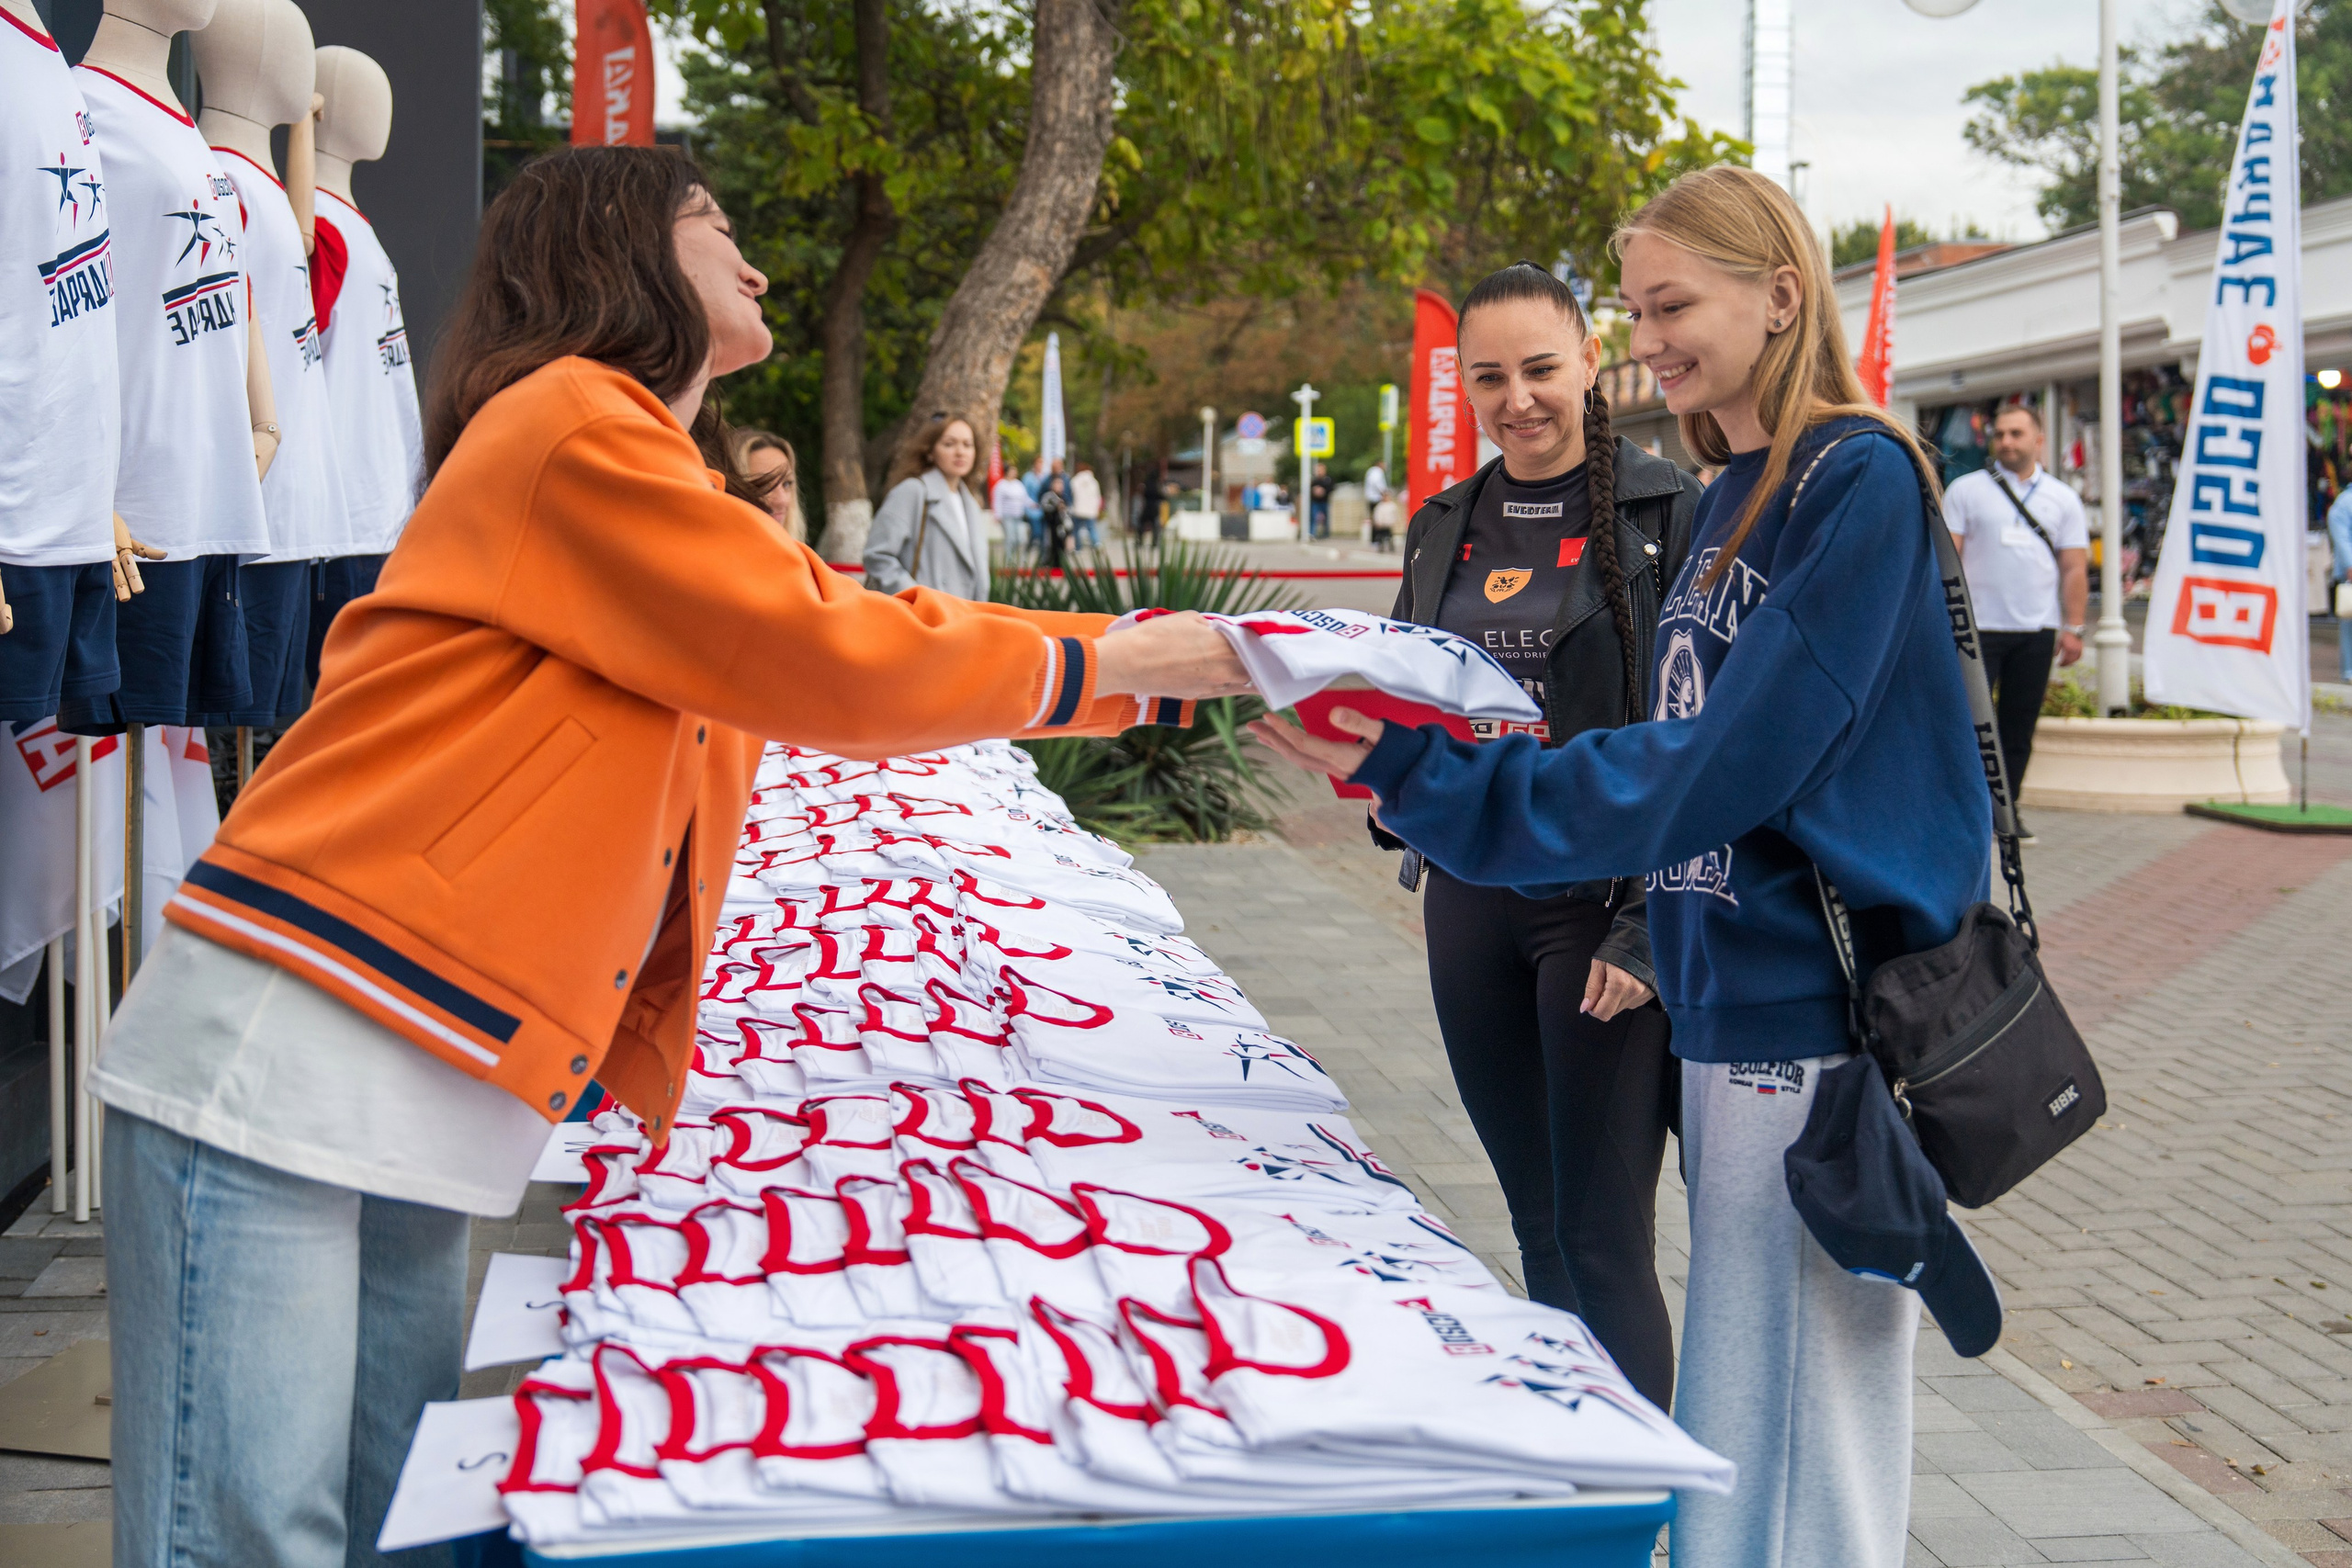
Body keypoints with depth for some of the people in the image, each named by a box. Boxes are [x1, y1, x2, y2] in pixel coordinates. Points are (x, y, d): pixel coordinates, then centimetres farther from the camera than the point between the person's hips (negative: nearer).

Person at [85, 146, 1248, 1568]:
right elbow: (841, 667, -11)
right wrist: (1106, 666, 1)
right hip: (286, 1064, -9)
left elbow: (860, 622, 24)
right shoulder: (571, 427, -9)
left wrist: (1184, 653, 20)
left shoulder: (665, 486, 22)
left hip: (434, 1113, 10)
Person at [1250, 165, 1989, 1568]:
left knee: (1794, 1414, -2)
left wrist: (1424, 775, -24)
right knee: (1733, 1399, 16)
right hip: (1735, 996, 9)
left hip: (1820, 1015, -9)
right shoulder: (1733, 498, 14)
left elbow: (1726, 759, -21)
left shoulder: (1859, 479, -14)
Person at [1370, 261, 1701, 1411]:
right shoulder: (1446, 526, 12)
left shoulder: (1667, 511, -7)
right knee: (1537, 1227, 15)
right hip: (1472, 902, 6)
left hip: (1604, 906, -6)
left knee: (1605, 1243, -6)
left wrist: (1651, 927, -17)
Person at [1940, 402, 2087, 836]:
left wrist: (2073, 628, 1)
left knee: (2020, 728, 6)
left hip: (2036, 631, 3)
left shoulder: (2062, 499, 11)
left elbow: (2074, 569, 10)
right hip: (1979, 628, -2)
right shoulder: (1966, 490, 4)